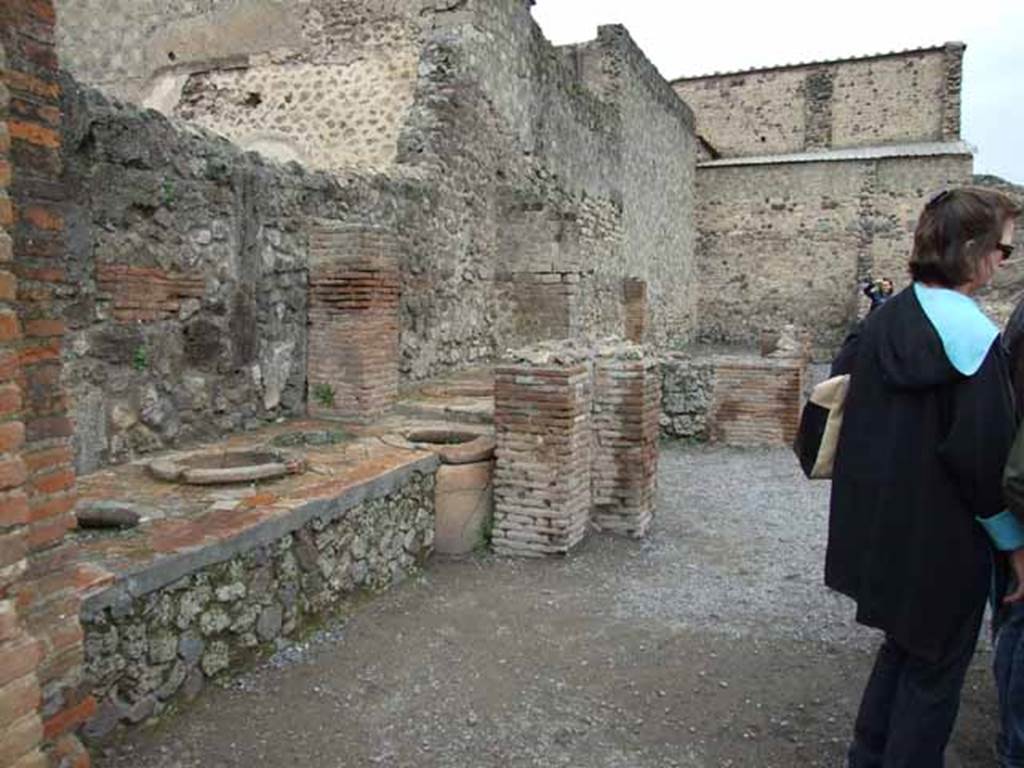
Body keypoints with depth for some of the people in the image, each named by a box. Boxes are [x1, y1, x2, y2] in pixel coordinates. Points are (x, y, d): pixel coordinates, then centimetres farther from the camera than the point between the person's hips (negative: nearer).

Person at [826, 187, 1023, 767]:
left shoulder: (884, 318, 2)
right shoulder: (973, 335, -20)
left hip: (879, 524, 7)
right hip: (942, 538, -7)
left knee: (905, 644, 24)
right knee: (936, 666, 12)